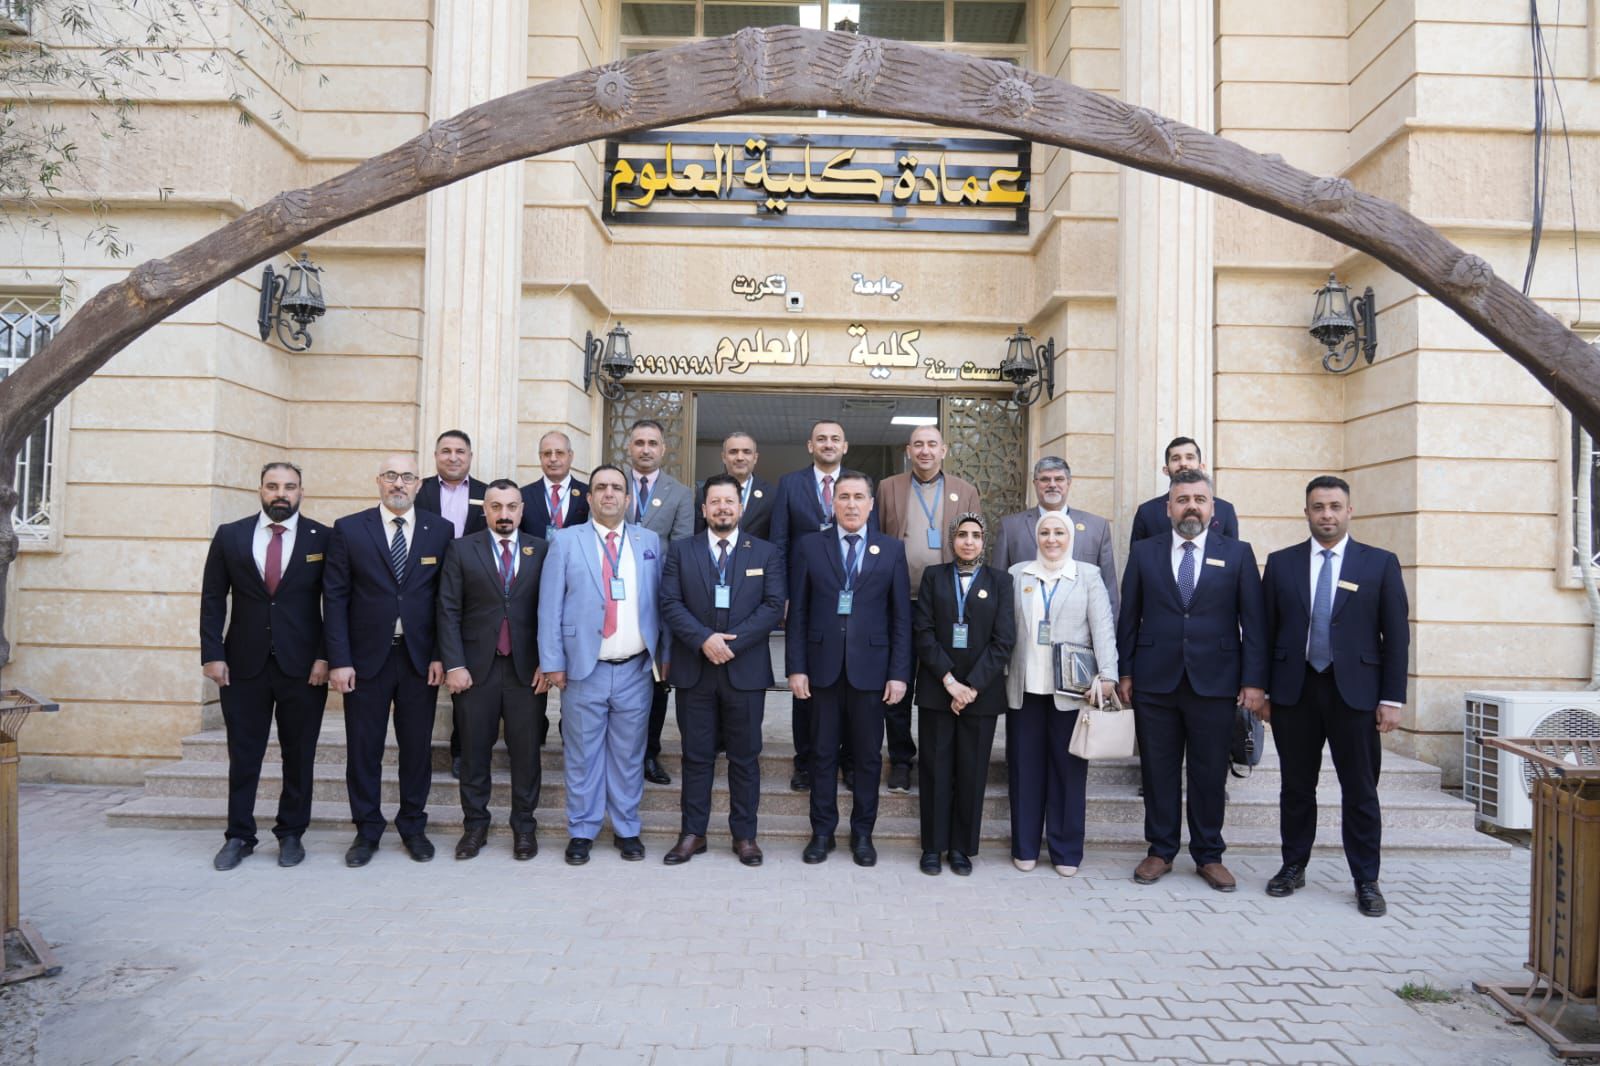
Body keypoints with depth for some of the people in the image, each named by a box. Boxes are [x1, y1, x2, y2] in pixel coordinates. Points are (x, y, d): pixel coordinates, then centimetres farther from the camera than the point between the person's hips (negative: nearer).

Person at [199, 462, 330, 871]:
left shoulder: (322, 538, 0)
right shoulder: (230, 535, 5)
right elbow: (213, 598, 5)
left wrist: (325, 656, -7)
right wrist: (212, 654, -2)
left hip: (303, 666, -1)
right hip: (244, 665, 1)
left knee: (299, 756, 7)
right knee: (243, 756, 8)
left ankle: (291, 834, 20)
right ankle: (239, 836, 20)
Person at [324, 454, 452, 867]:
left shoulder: (440, 531, 3)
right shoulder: (349, 529, 1)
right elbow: (335, 597, -2)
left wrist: (440, 655, -4)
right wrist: (338, 660, -8)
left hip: (420, 659, 1)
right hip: (366, 658, -1)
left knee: (417, 746, 8)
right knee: (363, 748, 7)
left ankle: (413, 826, 24)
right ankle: (367, 830, 22)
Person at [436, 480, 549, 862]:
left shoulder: (541, 551, 4)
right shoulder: (461, 550, 3)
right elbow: (449, 611, 0)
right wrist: (453, 664, -7)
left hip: (526, 668, 0)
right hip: (475, 668, 0)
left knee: (526, 751, 6)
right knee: (474, 751, 8)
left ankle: (524, 826, 18)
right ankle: (475, 825, 21)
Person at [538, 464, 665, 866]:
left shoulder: (649, 542, 9)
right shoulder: (566, 542, 1)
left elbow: (660, 602, 9)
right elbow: (550, 606, -1)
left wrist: (664, 653, 3)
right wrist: (552, 663, -6)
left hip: (635, 670, 2)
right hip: (584, 669, -2)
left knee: (629, 755, 10)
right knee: (582, 756, 6)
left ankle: (627, 830, 23)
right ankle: (581, 833, 19)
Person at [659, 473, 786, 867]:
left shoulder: (766, 553, 6)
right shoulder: (680, 550, 7)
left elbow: (773, 606, -4)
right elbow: (671, 604, -2)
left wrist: (733, 641, -14)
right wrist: (704, 639, -16)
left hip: (746, 669, 0)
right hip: (693, 669, 0)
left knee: (745, 757, 7)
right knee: (696, 756, 7)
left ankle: (744, 835, 17)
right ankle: (693, 834, 17)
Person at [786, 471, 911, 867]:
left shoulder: (892, 550, 4)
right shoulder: (810, 547, 4)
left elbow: (901, 616, 2)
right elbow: (798, 613, 3)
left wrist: (899, 673, -3)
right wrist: (796, 667, -3)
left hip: (870, 668, 0)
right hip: (823, 667, 0)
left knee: (868, 756, 8)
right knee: (822, 754, 8)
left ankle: (862, 833, 22)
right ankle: (822, 831, 22)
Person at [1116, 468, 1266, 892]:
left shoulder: (1237, 554, 4)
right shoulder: (1143, 552, 6)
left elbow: (1254, 622, 1)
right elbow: (1129, 616, 7)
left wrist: (1253, 680, -4)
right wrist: (1125, 671, 3)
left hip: (1214, 682, 0)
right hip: (1155, 682, 1)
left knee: (1211, 774, 7)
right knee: (1158, 772, 8)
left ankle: (1209, 856, 21)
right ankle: (1161, 852, 21)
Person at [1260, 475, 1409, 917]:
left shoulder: (1380, 563, 3)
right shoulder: (1281, 563, 6)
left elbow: (1396, 635, 1)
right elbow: (1267, 630, 7)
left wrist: (1392, 698, -4)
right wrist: (1263, 690, 4)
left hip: (1354, 692, -1)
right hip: (1294, 690, 1)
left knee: (1361, 792, 4)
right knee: (1296, 787, 10)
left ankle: (1366, 881, 16)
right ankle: (1293, 867, 24)